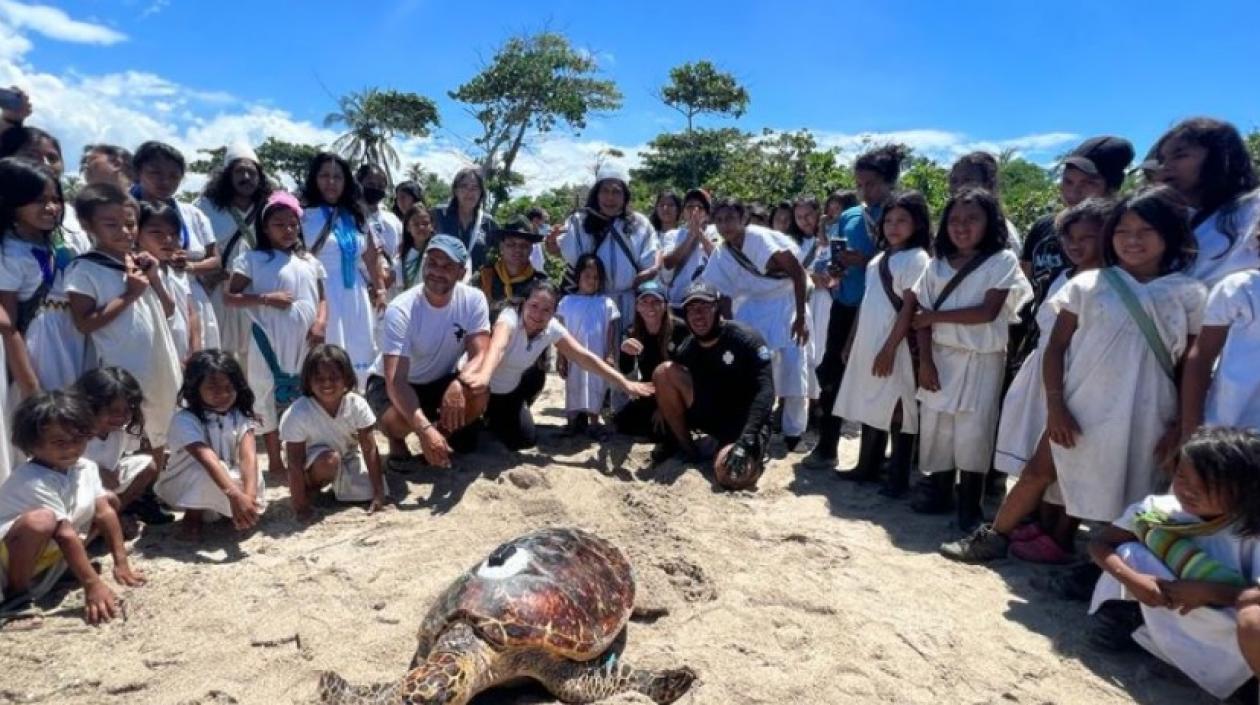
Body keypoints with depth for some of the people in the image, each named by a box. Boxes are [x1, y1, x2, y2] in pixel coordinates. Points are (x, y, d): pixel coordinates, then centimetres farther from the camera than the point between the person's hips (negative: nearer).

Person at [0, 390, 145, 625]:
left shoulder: (85, 467, -7)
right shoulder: (34, 482, -29)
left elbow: (105, 512, -7)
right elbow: (66, 535, -31)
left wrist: (121, 564, -10)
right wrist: (92, 585, -31)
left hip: (49, 552, 8)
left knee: (109, 499, 6)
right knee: (40, 520, -37)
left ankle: (66, 567, 6)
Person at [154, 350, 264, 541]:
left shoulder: (241, 417, -14)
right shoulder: (184, 420, -26)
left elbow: (248, 456, -30)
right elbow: (209, 460, -41)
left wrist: (249, 495, -48)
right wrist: (235, 495, -54)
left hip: (229, 480, 5)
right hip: (186, 489, -5)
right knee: (206, 471, -35)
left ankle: (230, 513, 7)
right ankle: (193, 517, -7)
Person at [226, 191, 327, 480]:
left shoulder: (309, 262, 11)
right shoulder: (253, 259, -1)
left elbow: (322, 298, 13)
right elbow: (229, 297, -4)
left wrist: (321, 321, -6)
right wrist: (266, 298, -17)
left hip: (305, 344, 4)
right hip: (269, 345, -3)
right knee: (270, 400, 5)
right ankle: (275, 462, 19)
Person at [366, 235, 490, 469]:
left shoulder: (473, 300, -18)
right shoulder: (400, 309, -28)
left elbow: (480, 355, -24)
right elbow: (396, 380, -35)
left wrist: (459, 383, -48)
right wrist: (425, 429, -51)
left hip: (441, 380, 3)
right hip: (393, 382, -3)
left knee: (478, 395, -28)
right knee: (398, 421, -35)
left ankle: (442, 432, 5)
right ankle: (396, 442, 5)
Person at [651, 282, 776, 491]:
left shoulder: (745, 338, -18)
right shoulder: (687, 349, -1)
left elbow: (765, 391, -24)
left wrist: (747, 439, -34)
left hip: (746, 421, -5)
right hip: (711, 414, 6)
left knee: (731, 473, -36)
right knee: (664, 371, -13)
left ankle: (754, 455, 2)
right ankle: (685, 446, 0)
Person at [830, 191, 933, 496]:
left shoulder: (917, 258, -7)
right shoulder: (879, 258, 15)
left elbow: (910, 308, -14)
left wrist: (890, 348, -18)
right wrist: (852, 341, 15)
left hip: (895, 346, -7)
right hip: (868, 344, 7)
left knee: (898, 412, -2)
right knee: (871, 407, 13)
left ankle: (898, 478, 7)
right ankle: (867, 467, 25)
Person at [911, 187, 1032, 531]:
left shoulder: (1002, 261, -4)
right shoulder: (938, 264, 6)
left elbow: (987, 312, -14)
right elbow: (923, 317, 2)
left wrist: (935, 316, -10)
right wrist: (925, 360, -7)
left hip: (980, 359, -3)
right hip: (940, 357, 4)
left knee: (973, 431, -3)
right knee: (936, 426, 8)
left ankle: (970, 506, 9)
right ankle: (939, 492, 24)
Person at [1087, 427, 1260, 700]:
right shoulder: (1159, 509, -10)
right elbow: (1100, 542, -6)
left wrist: (1207, 591, -30)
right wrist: (1132, 579, -23)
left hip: (1233, 641, -4)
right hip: (1173, 623, 4)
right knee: (1128, 551, -12)